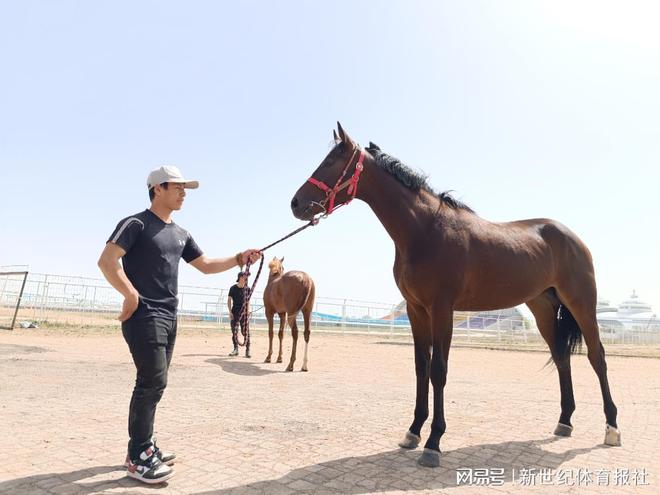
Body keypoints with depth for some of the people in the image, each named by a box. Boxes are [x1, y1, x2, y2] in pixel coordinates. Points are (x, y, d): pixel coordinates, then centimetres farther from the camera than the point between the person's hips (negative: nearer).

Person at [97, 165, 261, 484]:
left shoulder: (181, 235, 16)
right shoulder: (136, 224, -7)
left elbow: (206, 266, 19)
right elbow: (107, 261, -16)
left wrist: (240, 259, 10)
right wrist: (131, 296, -20)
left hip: (169, 318, 8)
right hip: (144, 316, -8)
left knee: (153, 382, 13)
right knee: (153, 381, -10)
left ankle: (144, 446, 24)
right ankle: (137, 457, 2)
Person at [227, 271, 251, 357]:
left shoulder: (247, 289, 4)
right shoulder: (233, 288, -2)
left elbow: (248, 301, 10)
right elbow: (229, 300, 2)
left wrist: (248, 310, -1)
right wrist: (230, 311, -5)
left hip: (244, 312, 0)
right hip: (235, 311, 0)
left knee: (245, 331, -4)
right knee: (234, 331, 2)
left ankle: (247, 350, 0)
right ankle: (235, 349, 13)